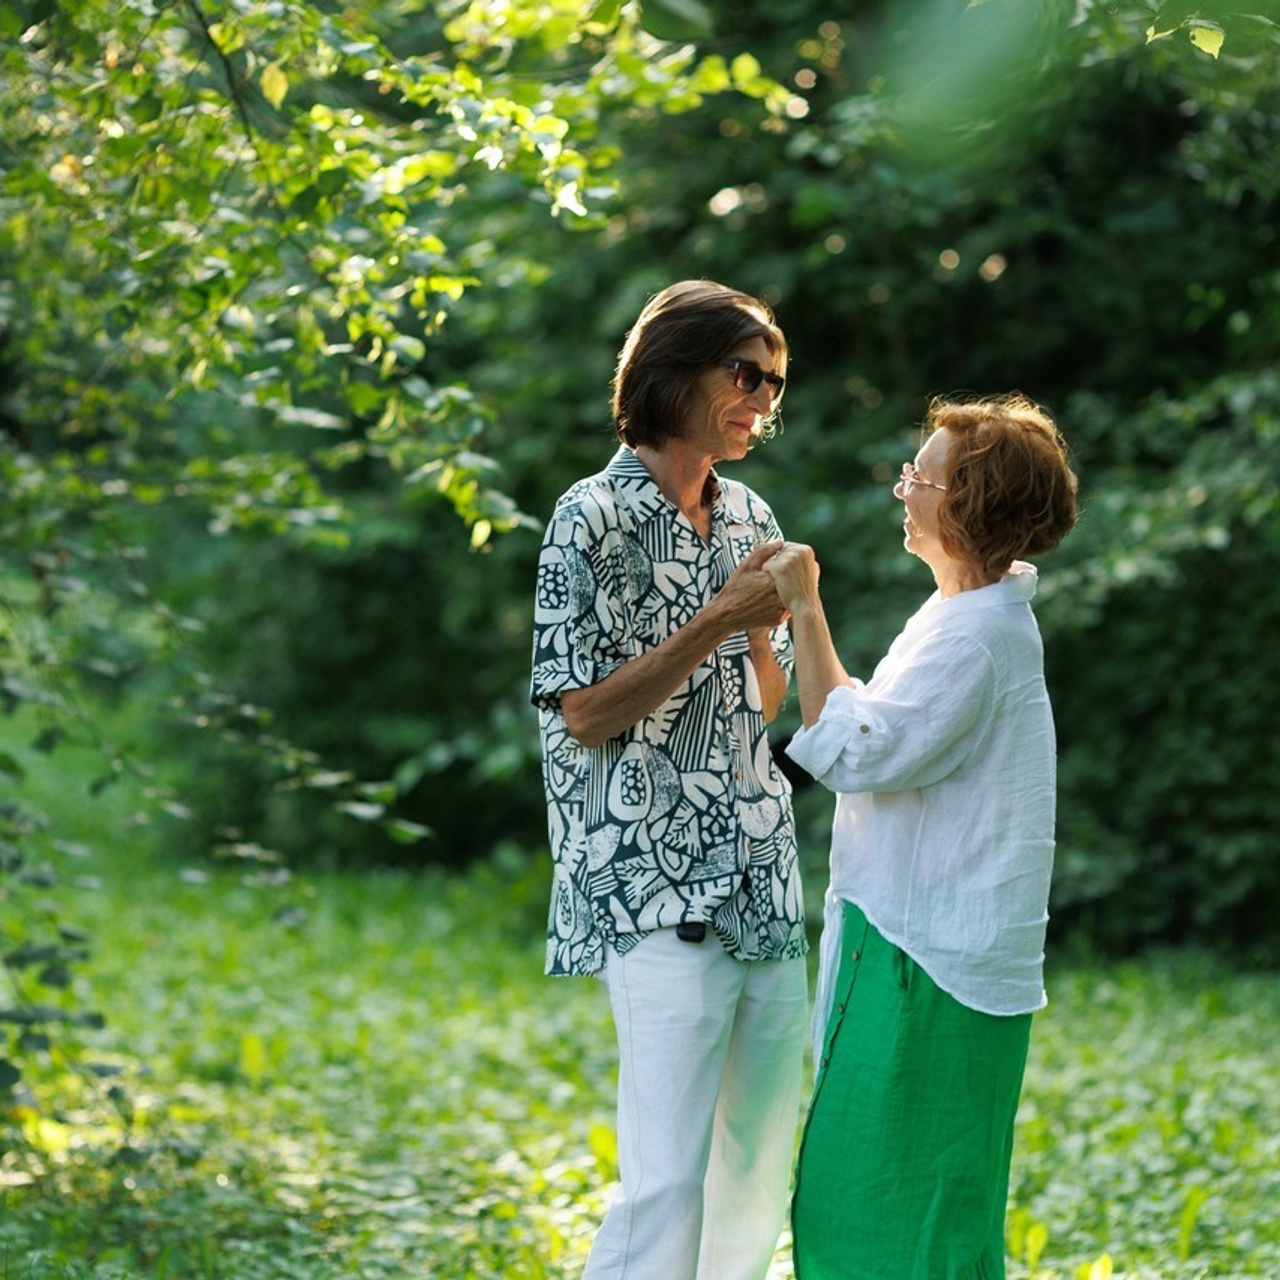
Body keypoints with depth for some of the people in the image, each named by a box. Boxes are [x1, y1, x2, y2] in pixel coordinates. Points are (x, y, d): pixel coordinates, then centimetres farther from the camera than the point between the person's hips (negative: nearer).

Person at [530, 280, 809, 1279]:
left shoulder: (748, 518, 14)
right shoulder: (597, 519, -7)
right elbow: (586, 712, -10)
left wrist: (769, 626, -2)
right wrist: (719, 618, -14)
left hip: (763, 881, 7)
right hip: (658, 894, -7)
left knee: (763, 1167, 10)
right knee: (670, 1179, -12)